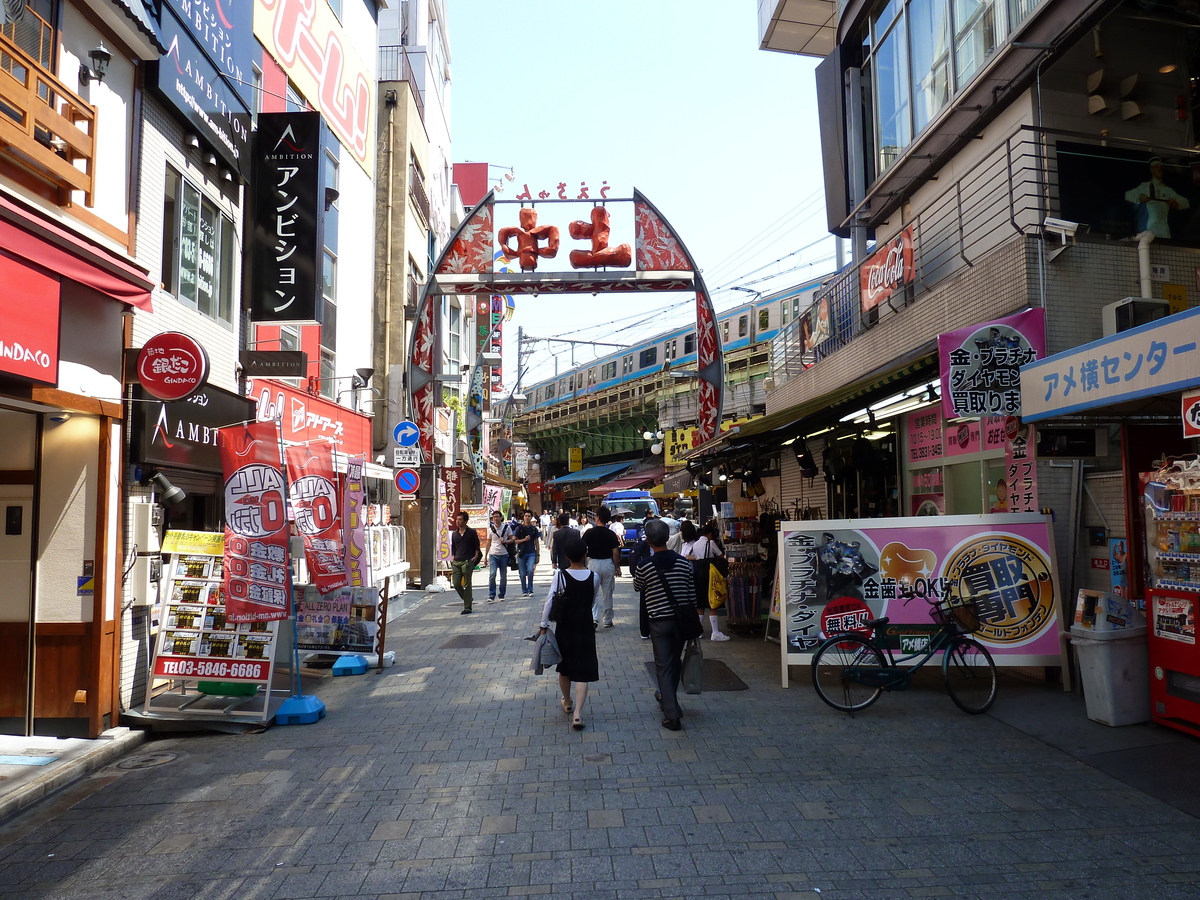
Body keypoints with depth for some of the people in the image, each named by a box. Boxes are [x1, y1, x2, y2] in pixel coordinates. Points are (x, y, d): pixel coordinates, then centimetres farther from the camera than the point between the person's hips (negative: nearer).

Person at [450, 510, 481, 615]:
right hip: (456, 562, 5)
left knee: (467, 585, -4)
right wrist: (452, 557, 10)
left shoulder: (472, 532, 2)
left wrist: (475, 557, -4)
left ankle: (467, 607, 0)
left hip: (468, 561, -5)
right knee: (456, 584, 0)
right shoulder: (454, 534, 15)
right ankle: (467, 599, 24)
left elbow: (477, 545, 6)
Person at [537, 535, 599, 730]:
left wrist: (544, 625, -5)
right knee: (582, 671, 1)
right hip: (585, 627, 0)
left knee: (564, 668, 21)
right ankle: (577, 714, -10)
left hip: (564, 627, 1)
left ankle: (567, 703, 40)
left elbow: (549, 601, -13)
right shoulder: (593, 577, -8)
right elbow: (594, 602, 4)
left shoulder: (560, 575, -12)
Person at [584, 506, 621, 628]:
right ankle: (607, 621, 18)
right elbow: (615, 552, -6)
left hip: (593, 563, -1)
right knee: (607, 594, 11)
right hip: (608, 564, 1)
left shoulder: (589, 532, -7)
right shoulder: (611, 534, -5)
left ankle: (594, 618, -12)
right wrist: (616, 567, 5)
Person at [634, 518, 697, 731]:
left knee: (664, 667, 3)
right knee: (675, 663, 21)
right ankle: (667, 698, 42)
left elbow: (637, 587, 9)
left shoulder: (644, 567, -12)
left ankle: (672, 715, 1)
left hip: (658, 622, -3)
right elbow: (692, 594, 3)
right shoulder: (683, 563, -3)